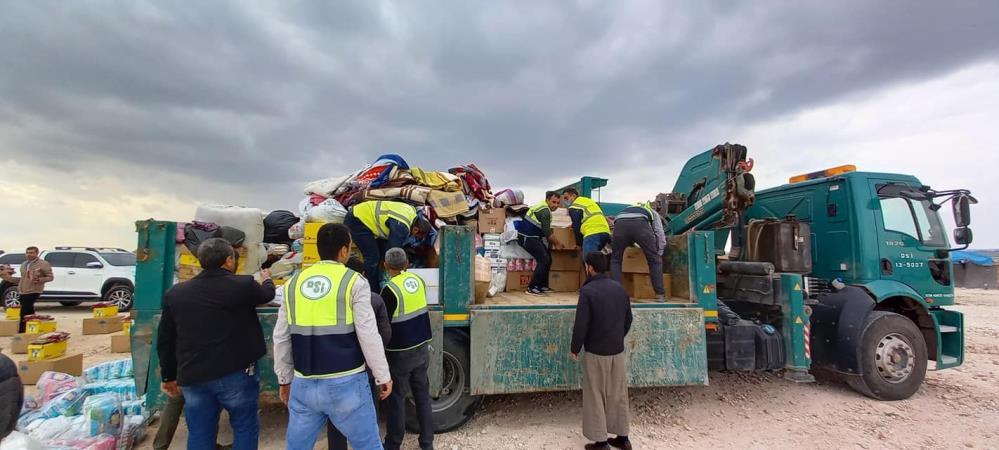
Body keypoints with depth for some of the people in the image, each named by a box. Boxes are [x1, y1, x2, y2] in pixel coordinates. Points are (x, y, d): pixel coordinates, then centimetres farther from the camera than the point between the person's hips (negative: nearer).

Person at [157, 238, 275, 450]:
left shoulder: (175, 293, 4)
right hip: (236, 373, -4)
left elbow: (165, 341, 11)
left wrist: (169, 376, 22)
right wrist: (267, 279, 35)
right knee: (245, 428, 13)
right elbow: (267, 294, 11)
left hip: (193, 378, 4)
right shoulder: (243, 285, -11)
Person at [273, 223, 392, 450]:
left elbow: (281, 338, 9)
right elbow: (368, 336, -12)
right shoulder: (354, 282, -9)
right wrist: (383, 376, -1)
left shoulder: (293, 283, 5)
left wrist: (284, 378, 21)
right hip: (346, 383, -4)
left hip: (304, 384, 5)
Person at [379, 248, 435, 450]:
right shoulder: (419, 280, -1)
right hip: (422, 347, 6)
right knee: (422, 395, 15)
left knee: (395, 399, 10)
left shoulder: (391, 289, -19)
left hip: (400, 353, -6)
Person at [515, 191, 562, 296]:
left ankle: (542, 286, 18)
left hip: (532, 237, 10)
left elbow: (545, 230, 22)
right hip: (528, 237, -10)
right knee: (544, 259, -12)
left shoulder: (543, 208, 15)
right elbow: (547, 232, -19)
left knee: (547, 258, 12)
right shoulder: (545, 211, -17)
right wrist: (557, 242, -4)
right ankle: (532, 288, -9)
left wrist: (552, 241, 18)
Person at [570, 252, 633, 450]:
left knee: (596, 397, 6)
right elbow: (628, 319, 12)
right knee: (619, 395, 16)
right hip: (619, 351, 6)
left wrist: (574, 349, -4)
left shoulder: (588, 291, -17)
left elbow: (581, 324, -17)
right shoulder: (620, 288, 3)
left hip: (596, 352, -6)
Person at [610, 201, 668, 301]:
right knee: (654, 260, 17)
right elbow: (660, 235, 30)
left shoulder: (628, 208, 49)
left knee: (615, 260, 21)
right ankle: (660, 294, 17)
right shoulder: (653, 213, 41)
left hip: (620, 223, 2)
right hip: (640, 223, -2)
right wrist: (659, 255, 40)